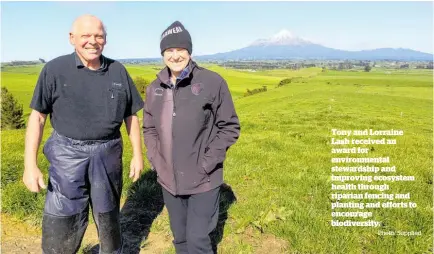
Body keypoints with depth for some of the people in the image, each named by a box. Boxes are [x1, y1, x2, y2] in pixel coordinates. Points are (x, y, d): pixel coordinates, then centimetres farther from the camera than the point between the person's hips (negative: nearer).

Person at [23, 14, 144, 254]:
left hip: (108, 155, 2)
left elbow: (131, 115, 8)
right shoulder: (54, 69, -5)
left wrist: (138, 154, 6)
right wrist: (30, 165, -9)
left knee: (108, 216, 17)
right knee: (60, 224, 1)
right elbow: (37, 117, -4)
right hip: (68, 155, -2)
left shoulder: (118, 71, 2)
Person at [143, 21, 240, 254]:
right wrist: (156, 161, 0)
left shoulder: (212, 82, -11)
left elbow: (230, 127, -8)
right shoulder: (155, 88, 4)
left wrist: (207, 164, -14)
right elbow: (149, 129, 14)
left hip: (202, 181, -4)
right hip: (169, 180, 5)